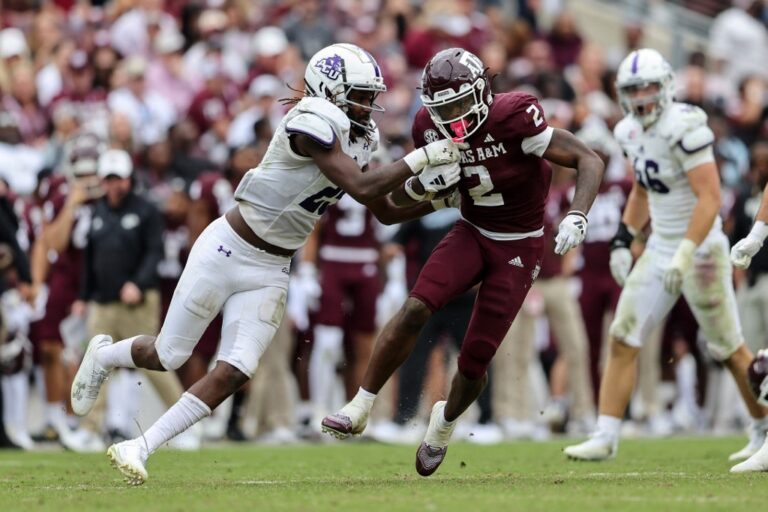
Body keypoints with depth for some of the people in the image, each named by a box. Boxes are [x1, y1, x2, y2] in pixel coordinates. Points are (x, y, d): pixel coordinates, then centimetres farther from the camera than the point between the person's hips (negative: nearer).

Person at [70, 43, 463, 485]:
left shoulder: (359, 139, 5)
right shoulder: (312, 125, -21)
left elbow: (388, 210, 12)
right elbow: (363, 189, -29)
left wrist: (434, 195, -3)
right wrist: (421, 159, -25)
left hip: (270, 270, 7)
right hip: (228, 250, -7)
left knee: (235, 373, -7)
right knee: (170, 356, 4)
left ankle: (138, 449, 0)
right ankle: (104, 356, 37)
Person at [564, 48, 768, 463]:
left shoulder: (684, 128, -20)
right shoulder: (631, 133, 6)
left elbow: (709, 198, -24)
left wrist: (685, 256, -28)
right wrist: (622, 241, 14)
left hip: (700, 249, -7)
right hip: (659, 248, 7)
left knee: (730, 350, 5)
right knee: (622, 341, -1)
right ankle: (605, 437, 1)